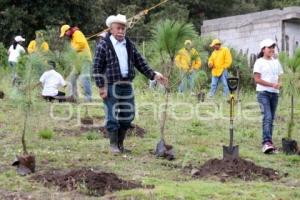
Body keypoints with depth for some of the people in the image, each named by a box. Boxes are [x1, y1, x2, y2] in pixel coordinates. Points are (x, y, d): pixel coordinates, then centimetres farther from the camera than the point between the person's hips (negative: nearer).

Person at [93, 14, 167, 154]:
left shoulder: (129, 45, 12)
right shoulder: (103, 45, -4)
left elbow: (140, 63, 14)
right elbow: (97, 67, -6)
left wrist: (154, 75, 5)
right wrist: (101, 87, -12)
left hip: (127, 85, 5)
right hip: (111, 86, -5)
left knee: (127, 116, 8)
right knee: (112, 117, -1)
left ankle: (120, 143, 23)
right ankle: (113, 144, 13)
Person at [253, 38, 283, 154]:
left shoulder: (276, 62, 15)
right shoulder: (259, 62, -4)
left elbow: (279, 77, 18)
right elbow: (257, 79, -10)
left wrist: (279, 84, -6)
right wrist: (272, 84, -16)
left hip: (274, 93, 6)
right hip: (263, 92, -6)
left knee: (271, 118, 8)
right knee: (267, 117, -19)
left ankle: (269, 142, 13)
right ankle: (267, 142, -27)